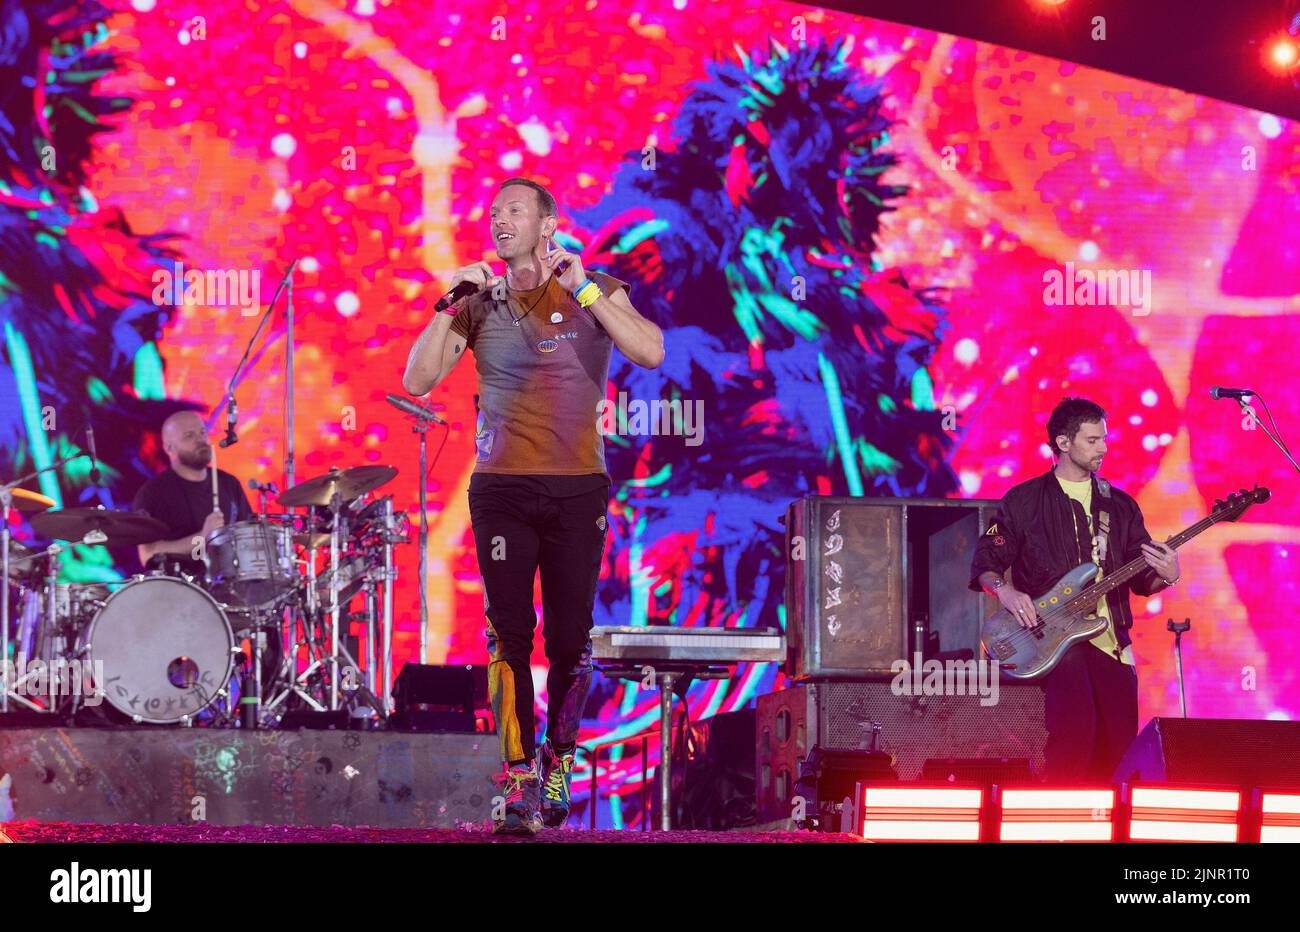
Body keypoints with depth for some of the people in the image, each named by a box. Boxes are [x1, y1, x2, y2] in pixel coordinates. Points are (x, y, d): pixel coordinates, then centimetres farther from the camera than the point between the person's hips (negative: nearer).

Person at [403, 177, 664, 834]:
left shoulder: (596, 291, 4)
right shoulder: (481, 302, 9)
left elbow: (650, 352, -13)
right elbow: (418, 380, 2)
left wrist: (583, 290, -16)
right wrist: (449, 305, -7)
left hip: (577, 488, -1)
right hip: (501, 489, 1)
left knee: (570, 637, 2)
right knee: (510, 637, -5)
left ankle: (558, 766, 18)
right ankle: (518, 780, -3)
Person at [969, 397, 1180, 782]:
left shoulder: (1120, 505, 16)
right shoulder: (1024, 500, 6)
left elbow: (1142, 578, 14)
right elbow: (985, 562, 6)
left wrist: (1164, 576, -8)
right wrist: (1004, 590, -15)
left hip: (1110, 640, 4)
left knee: (1118, 746, -3)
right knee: (1075, 726, -27)